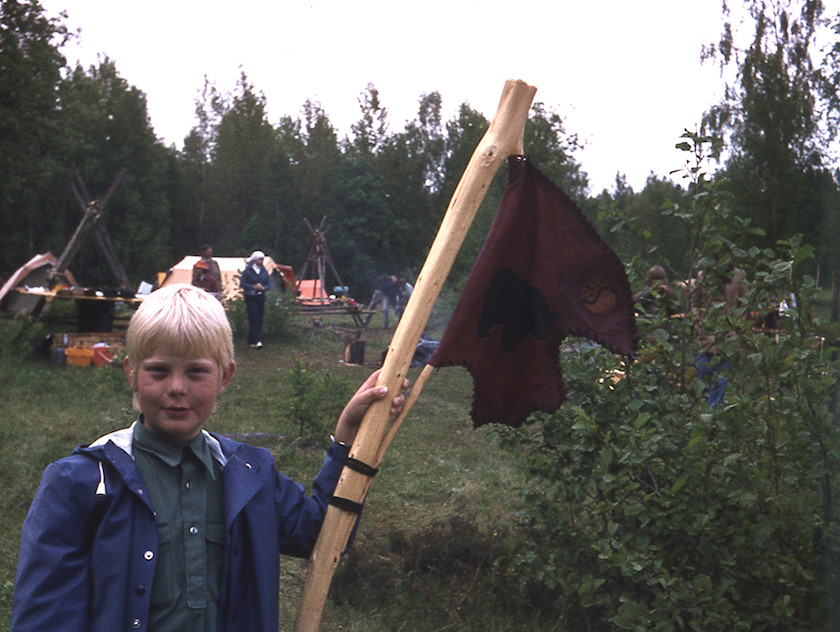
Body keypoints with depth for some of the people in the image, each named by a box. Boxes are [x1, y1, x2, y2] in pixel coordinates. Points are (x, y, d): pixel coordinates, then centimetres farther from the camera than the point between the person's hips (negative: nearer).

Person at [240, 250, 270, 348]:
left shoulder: (264, 271, 11)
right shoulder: (248, 270, -3)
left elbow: (267, 285, 12)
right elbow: (242, 283, -7)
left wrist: (263, 288, -10)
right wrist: (253, 286, -19)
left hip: (261, 297, 5)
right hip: (250, 297, -5)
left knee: (259, 319, 4)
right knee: (254, 319, -12)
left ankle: (251, 340, 13)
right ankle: (256, 341, -17)